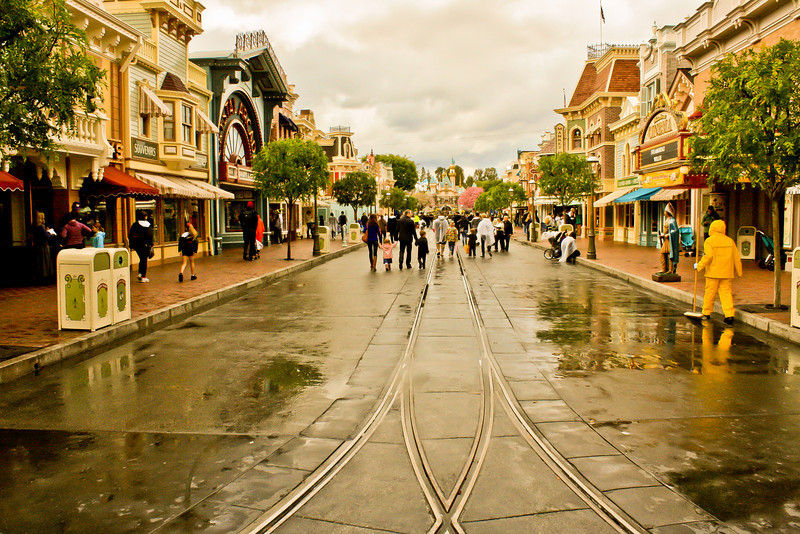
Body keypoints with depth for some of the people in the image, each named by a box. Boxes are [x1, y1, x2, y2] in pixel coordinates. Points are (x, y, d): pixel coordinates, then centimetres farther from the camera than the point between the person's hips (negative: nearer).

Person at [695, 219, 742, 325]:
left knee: (710, 292, 6)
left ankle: (706, 313, 15)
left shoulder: (709, 241, -7)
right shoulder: (730, 241, 8)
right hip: (727, 273, 4)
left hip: (713, 272, -4)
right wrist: (738, 271, 18)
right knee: (726, 293, 4)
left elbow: (708, 256, -16)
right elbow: (736, 257, 11)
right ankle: (729, 314, -7)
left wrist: (699, 266, -6)